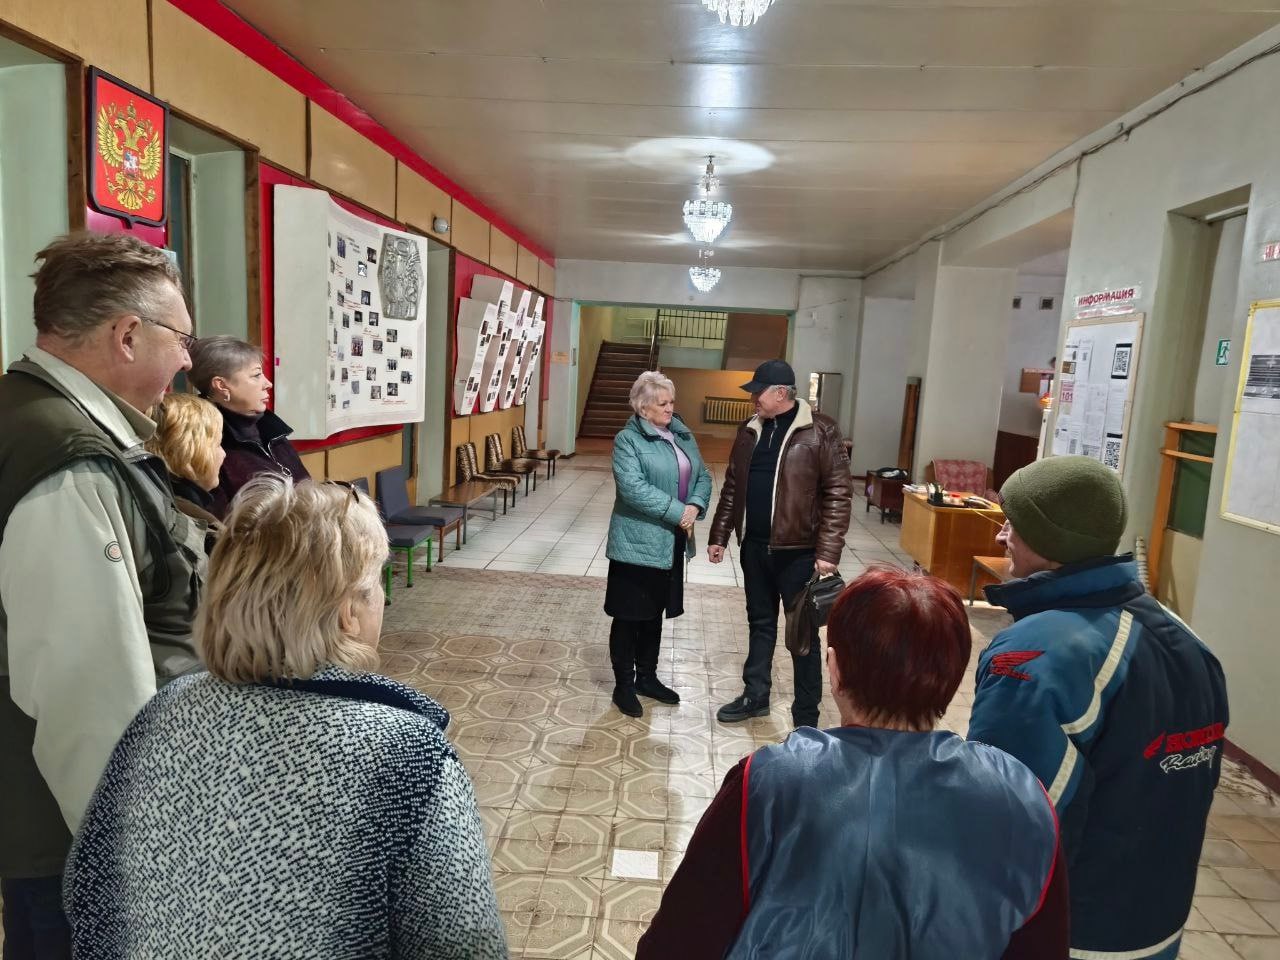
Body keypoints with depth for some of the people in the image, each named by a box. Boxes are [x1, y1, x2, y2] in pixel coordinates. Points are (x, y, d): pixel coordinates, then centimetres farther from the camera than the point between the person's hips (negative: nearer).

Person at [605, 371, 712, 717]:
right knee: (629, 616, 5)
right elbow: (632, 487, -24)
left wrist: (695, 506, -11)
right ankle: (624, 686, 18)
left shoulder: (683, 436, 10)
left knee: (654, 614, 18)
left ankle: (647, 677, 33)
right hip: (637, 543, -7)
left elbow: (703, 476, 9)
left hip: (672, 542, 7)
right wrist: (676, 511, -24)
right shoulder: (628, 439, -12)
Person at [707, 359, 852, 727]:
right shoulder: (750, 431, 7)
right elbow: (732, 487, 13)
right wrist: (719, 536, 12)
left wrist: (828, 552, -17)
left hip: (798, 550, -5)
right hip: (755, 547, 5)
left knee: (803, 632, 6)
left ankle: (806, 717, 17)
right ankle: (755, 695, 33)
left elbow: (838, 494, -13)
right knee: (760, 623, 18)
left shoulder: (820, 432, -11)